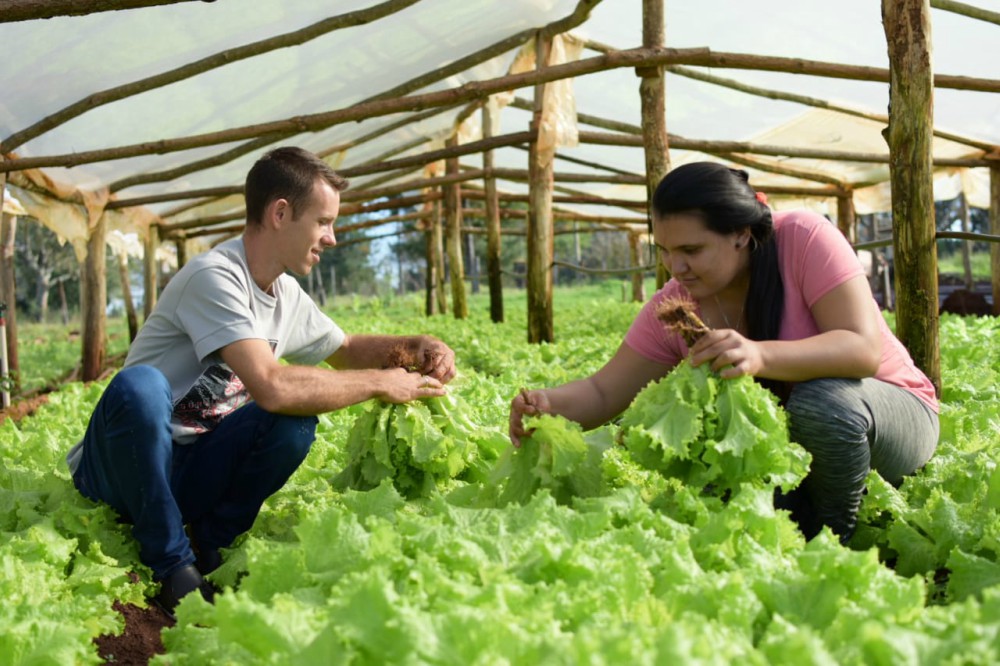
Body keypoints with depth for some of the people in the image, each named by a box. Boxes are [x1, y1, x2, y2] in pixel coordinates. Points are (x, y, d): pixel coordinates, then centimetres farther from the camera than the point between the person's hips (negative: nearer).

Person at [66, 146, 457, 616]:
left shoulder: (288, 296, 5)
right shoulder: (215, 278, -23)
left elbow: (345, 349, 23)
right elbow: (271, 388, -33)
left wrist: (418, 348, 3)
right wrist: (380, 383, -22)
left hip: (189, 472, 6)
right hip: (116, 469, -6)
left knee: (295, 423, -19)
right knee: (141, 385, -38)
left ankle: (210, 546, -2)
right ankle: (171, 564, -20)